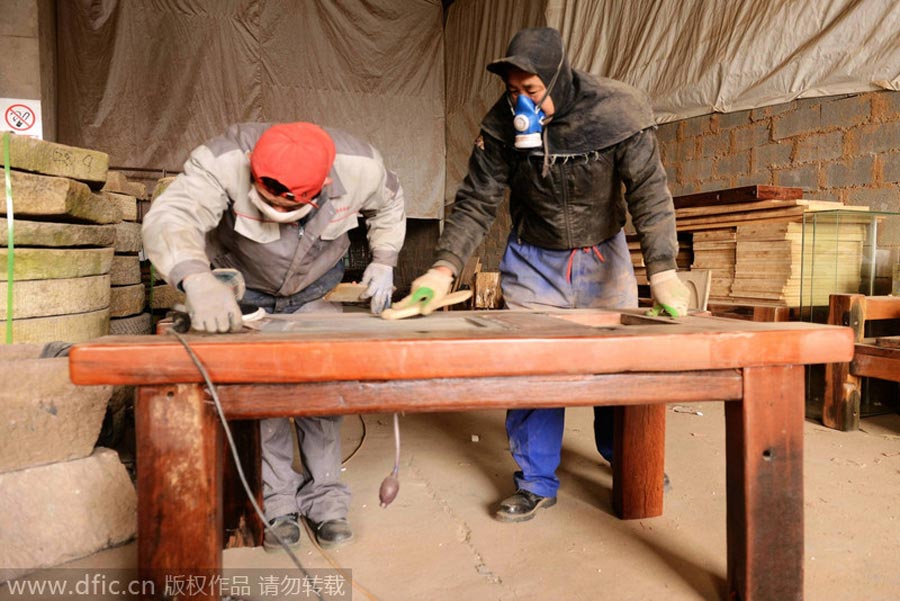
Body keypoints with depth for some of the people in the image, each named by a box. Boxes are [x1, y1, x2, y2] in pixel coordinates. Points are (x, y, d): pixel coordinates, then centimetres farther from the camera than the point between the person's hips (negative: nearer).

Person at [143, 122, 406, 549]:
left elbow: (389, 203, -4)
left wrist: (383, 262, -12)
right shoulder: (224, 161, -37)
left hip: (316, 288, 2)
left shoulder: (359, 167, -27)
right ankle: (278, 504, 10)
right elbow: (169, 218, -51)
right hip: (242, 288, -1)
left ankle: (326, 501, 12)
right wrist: (197, 280, -70)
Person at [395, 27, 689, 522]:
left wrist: (662, 270, -31)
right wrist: (445, 267, -28)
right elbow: (475, 202, -15)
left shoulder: (617, 110, -19)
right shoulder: (502, 125, -16)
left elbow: (649, 192, -20)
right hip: (533, 259, 0)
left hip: (603, 255, 1)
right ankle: (536, 482, 13)